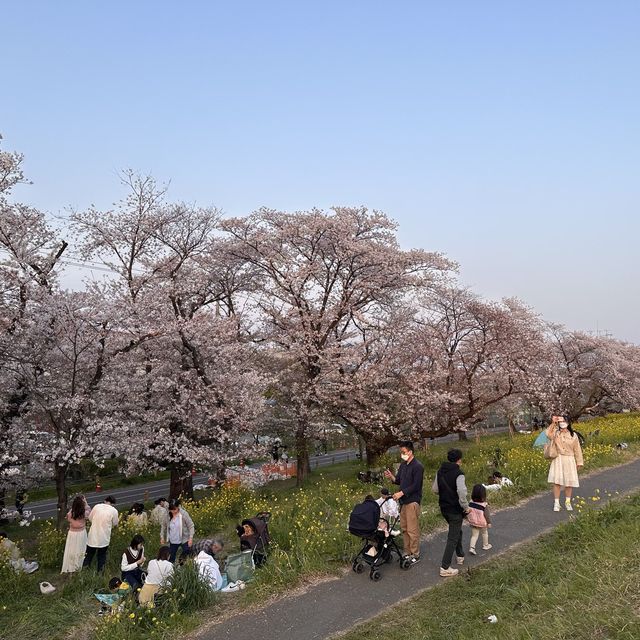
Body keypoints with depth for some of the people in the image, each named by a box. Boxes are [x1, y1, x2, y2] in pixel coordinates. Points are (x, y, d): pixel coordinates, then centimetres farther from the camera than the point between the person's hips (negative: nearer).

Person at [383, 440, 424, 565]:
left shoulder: (417, 466, -14)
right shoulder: (403, 465, 12)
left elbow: (415, 485, -18)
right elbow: (398, 480, 15)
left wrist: (401, 493, -21)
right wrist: (391, 477, -6)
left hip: (413, 501, -8)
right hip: (403, 501, 8)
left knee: (412, 530, -3)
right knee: (404, 528, 13)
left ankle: (415, 555, 8)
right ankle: (408, 553, 24)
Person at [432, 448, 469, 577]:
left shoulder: (440, 471, 3)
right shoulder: (459, 473, -20)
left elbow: (435, 489, 9)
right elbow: (462, 493, -29)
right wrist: (466, 507, -15)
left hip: (444, 508, 7)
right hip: (455, 510, -7)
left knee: (457, 531, 28)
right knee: (453, 538, 1)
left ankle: (460, 556, 43)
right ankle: (445, 568, 1)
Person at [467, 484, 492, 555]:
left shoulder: (471, 503, -10)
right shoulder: (484, 505, -21)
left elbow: (468, 512, 0)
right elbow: (486, 515, -14)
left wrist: (468, 519, 15)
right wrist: (489, 522, -1)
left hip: (473, 522, 3)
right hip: (482, 523, -3)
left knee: (474, 535, 11)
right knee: (485, 533, 23)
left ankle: (472, 547, -4)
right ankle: (485, 545, 39)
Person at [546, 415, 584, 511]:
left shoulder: (573, 435, 3)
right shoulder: (555, 433, 1)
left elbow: (577, 449, 7)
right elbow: (548, 434, -22)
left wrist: (579, 462, 7)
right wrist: (553, 423, -18)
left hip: (569, 460, 1)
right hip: (558, 460, -1)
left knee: (569, 482, 6)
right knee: (557, 482, -4)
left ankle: (568, 502, 22)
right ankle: (556, 503, 4)